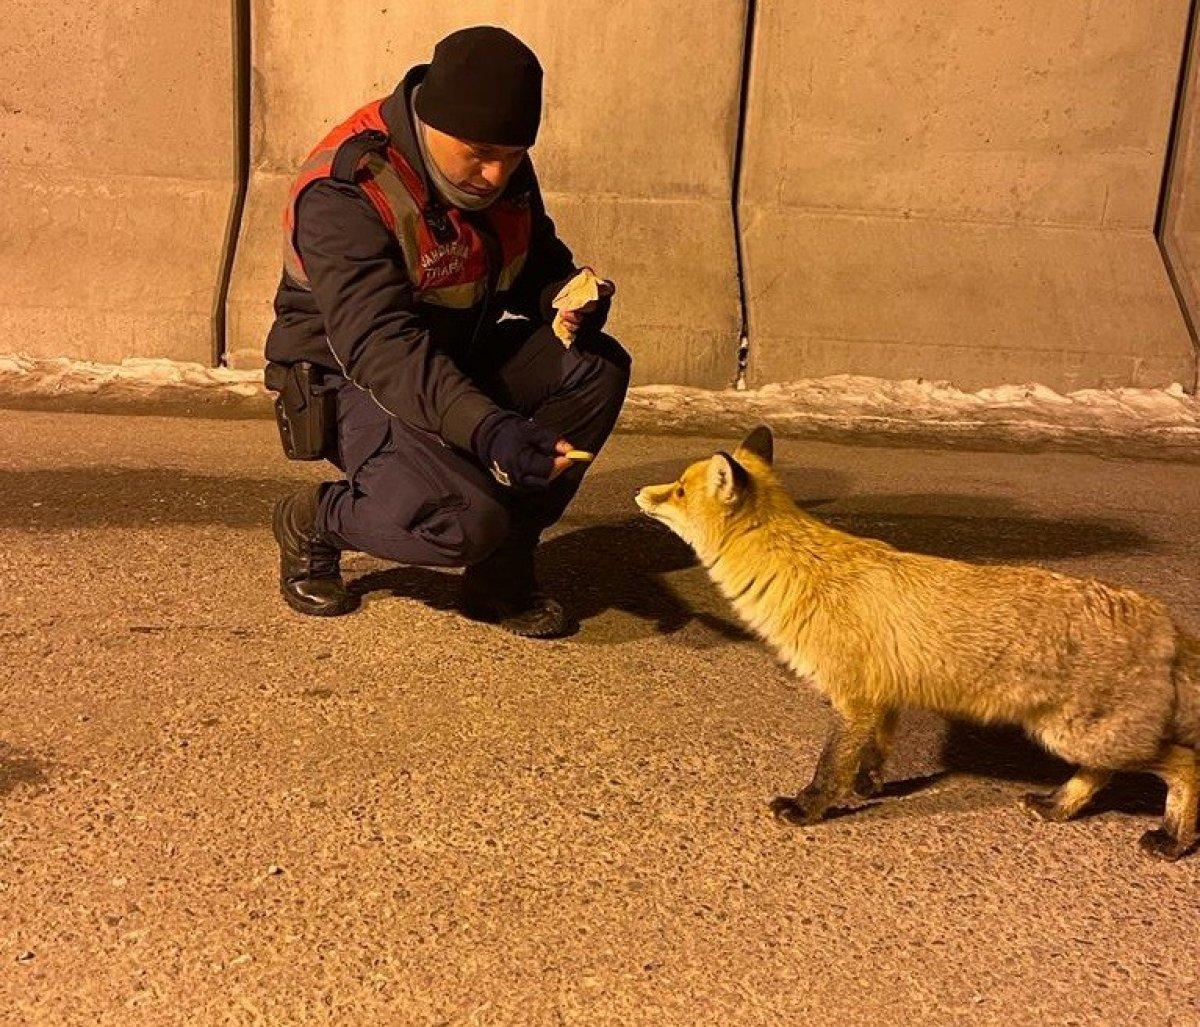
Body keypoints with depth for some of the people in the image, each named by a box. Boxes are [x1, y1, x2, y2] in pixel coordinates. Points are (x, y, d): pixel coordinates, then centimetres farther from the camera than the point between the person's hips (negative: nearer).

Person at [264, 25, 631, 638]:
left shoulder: (502, 170, -3)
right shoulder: (345, 191, -26)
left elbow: (538, 261, 12)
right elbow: (377, 344, -37)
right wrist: (485, 428, -50)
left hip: (463, 353, 7)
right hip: (352, 378, -7)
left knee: (599, 366, -15)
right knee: (466, 520, -30)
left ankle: (501, 568, -5)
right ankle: (313, 522, 3)